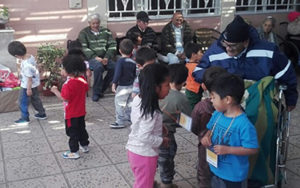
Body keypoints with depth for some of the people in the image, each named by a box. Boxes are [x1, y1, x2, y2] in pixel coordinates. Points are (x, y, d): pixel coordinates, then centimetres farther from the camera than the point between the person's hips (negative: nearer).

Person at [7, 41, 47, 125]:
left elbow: (29, 78, -26)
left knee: (22, 102, 9)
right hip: (34, 83, 9)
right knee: (35, 98, 24)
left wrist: (29, 89, -15)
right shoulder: (30, 56, -9)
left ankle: (25, 118, 23)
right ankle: (42, 114, 37)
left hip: (27, 86, -9)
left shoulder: (26, 64, -34)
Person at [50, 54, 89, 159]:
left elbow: (64, 98, -26)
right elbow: (86, 89, 12)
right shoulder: (82, 80, -4)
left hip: (71, 114, -7)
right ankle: (85, 145, 37)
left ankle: (74, 152, 13)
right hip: (81, 112, 8)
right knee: (81, 129, 23)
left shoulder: (69, 84, -27)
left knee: (72, 132, 5)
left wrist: (55, 91, -14)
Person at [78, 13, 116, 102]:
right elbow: (83, 48, -2)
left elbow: (112, 45, 9)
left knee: (114, 67, -28)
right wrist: (95, 57, -17)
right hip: (91, 58, -3)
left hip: (104, 57, 3)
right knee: (98, 66, -37)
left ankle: (101, 89, -10)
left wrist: (107, 57, -8)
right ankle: (96, 93, -21)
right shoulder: (84, 33, 9)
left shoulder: (105, 31, 18)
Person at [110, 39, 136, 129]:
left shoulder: (120, 61, -16)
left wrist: (114, 83, -18)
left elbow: (118, 73, -23)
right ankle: (130, 119, 27)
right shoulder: (133, 62, 4)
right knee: (129, 103, 18)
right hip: (132, 86, 7)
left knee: (119, 103, 1)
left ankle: (120, 122, 2)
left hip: (122, 86, -7)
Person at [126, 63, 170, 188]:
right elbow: (145, 137, -30)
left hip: (134, 149, 8)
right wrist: (162, 140, -15)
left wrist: (158, 127, 4)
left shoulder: (138, 99, -3)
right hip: (145, 154, -8)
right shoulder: (151, 111, -29)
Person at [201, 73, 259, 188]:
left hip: (234, 175, -7)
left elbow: (252, 149, -24)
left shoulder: (244, 124, -28)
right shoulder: (217, 114, -5)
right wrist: (207, 137, -9)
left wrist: (227, 150, -29)